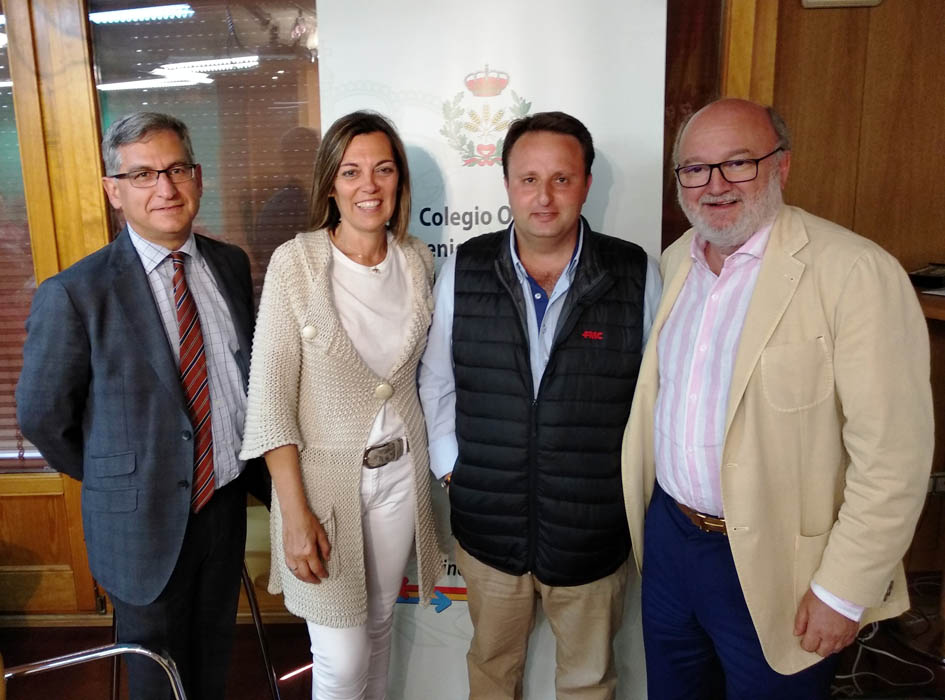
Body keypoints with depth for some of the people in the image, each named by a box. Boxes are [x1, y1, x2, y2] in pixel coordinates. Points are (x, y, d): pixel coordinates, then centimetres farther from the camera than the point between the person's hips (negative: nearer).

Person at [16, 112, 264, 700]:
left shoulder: (231, 264, -2)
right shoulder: (74, 295, -18)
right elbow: (41, 417, -8)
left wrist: (247, 471, 6)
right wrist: (110, 484, 2)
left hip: (228, 499, 4)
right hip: (146, 518, -4)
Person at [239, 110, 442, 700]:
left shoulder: (419, 260, -1)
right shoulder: (296, 262, -15)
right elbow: (270, 397, -15)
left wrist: (439, 465, 8)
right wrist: (296, 514, -17)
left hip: (402, 471, 4)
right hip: (325, 474, -4)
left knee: (379, 622, 22)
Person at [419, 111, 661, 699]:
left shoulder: (637, 276, -9)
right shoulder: (463, 271, -5)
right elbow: (437, 381, 4)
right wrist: (451, 468, 1)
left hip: (593, 534, -1)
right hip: (488, 526, 1)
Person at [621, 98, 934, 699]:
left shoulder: (856, 272, -19)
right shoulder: (676, 261, 3)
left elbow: (892, 454, -19)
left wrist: (843, 592, -16)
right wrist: (651, 509, 13)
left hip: (772, 565, -5)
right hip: (668, 534, 6)